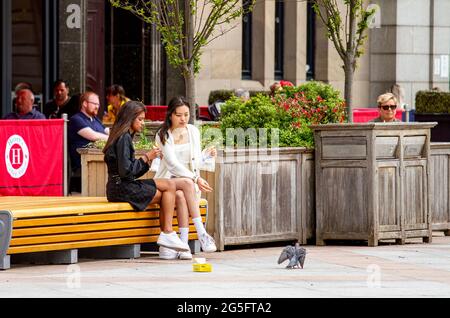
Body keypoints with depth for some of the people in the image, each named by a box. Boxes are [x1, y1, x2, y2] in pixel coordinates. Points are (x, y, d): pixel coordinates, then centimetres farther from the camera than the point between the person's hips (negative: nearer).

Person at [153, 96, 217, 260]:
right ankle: (201, 233, -39)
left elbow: (196, 163, 12)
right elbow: (172, 163, -13)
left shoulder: (193, 131, 11)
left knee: (181, 195, -33)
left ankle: (184, 243, -40)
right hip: (167, 180, -2)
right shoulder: (163, 135, -2)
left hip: (189, 182, 2)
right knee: (187, 183, -35)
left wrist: (207, 154, -10)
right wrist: (195, 179, -22)